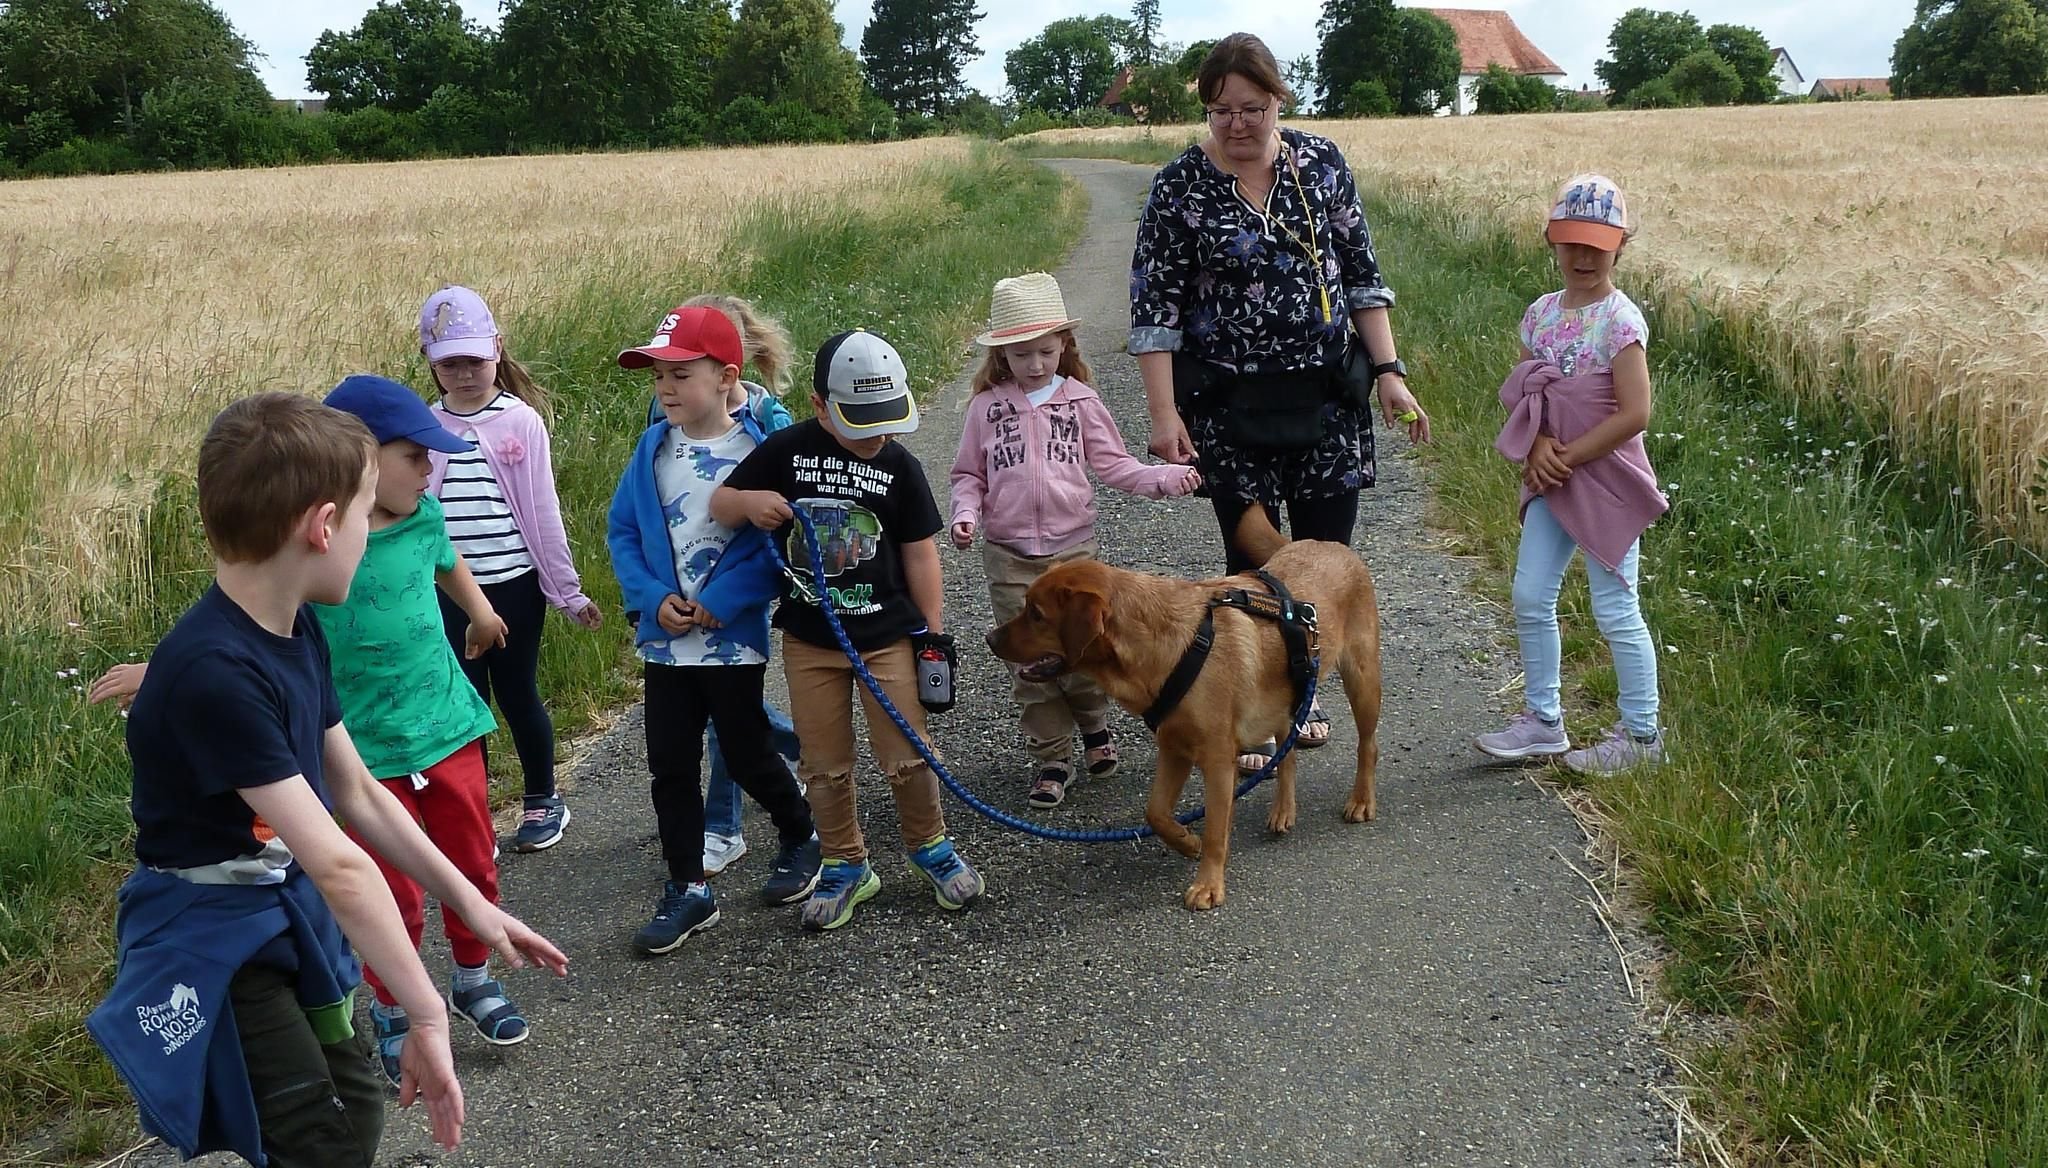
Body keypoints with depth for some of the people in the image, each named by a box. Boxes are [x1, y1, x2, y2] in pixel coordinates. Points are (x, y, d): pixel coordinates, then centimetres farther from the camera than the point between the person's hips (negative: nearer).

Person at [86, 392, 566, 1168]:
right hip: (214, 937, -9)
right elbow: (338, 863, -32)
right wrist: (428, 1016, -30)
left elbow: (360, 797, 8)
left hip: (292, 909, 9)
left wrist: (471, 904, 7)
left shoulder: (298, 632, -1)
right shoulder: (214, 673, -31)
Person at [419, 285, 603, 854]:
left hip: (513, 584, -2)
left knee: (516, 693, 9)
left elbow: (543, 511, -2)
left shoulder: (521, 421, -4)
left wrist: (570, 591, 0)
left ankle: (543, 800, 29)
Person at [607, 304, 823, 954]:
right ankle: (687, 890, 21)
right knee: (670, 767, 8)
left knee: (746, 756, 9)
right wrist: (652, 598, -10)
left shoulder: (759, 450, -13)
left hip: (735, 639, -4)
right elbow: (622, 530, 5)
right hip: (664, 642, 4)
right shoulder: (653, 448, 1)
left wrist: (721, 601, -19)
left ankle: (801, 839, 37)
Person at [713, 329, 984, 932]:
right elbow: (719, 503, 3)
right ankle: (845, 867, 26)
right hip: (809, 639, 1)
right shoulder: (786, 451, -6)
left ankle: (931, 848, 26)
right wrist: (749, 501, -20)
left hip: (887, 636, -1)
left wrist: (933, 634, -1)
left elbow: (920, 555, -1)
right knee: (824, 767, 9)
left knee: (907, 757, 2)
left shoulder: (899, 466, -6)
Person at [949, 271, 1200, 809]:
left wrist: (1163, 478, -10)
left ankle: (1095, 725, 30)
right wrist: (966, 515, -11)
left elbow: (1112, 463, 3)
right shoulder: (987, 407, 2)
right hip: (1009, 554, 0)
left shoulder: (1080, 401, 2)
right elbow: (968, 474, 7)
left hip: (1073, 545, 0)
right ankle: (1051, 758, 14)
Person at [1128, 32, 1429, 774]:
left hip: (1328, 398, 3)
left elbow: (1361, 273, 7)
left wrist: (1387, 371, 2)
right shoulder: (1180, 188, -8)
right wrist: (1165, 414, -13)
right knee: (1253, 560, 1)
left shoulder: (1322, 164, 1)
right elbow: (1155, 308, -7)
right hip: (1232, 407, -3)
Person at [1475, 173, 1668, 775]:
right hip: (1551, 478, 7)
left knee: (1616, 611, 1)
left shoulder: (1620, 319, -14)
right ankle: (1543, 720, 23)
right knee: (1530, 599, 9)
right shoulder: (1542, 312, 7)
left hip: (1607, 479, -7)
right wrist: (1538, 447, -11)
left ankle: (1641, 735, 14)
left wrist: (1567, 456, -16)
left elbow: (1634, 414, -19)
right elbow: (1522, 395, 7)